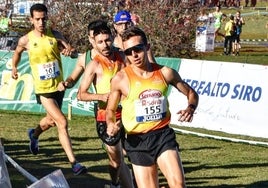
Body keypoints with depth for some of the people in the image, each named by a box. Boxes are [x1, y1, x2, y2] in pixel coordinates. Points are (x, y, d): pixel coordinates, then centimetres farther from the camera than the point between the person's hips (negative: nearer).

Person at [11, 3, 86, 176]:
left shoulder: (55, 35, -6)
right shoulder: (26, 40, -10)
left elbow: (75, 53, -11)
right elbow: (17, 52, 13)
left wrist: (70, 51, -33)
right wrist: (14, 67, 25)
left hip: (59, 86, 4)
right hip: (43, 89, -4)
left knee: (52, 120, 25)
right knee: (62, 122, -17)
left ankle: (35, 134, 59)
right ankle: (73, 163, -14)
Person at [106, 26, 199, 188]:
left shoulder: (165, 73, 1)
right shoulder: (120, 79, -3)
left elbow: (191, 93, 15)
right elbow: (111, 109, 11)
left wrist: (190, 109, -6)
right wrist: (111, 124, -11)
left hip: (163, 134, 1)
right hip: (137, 140, -1)